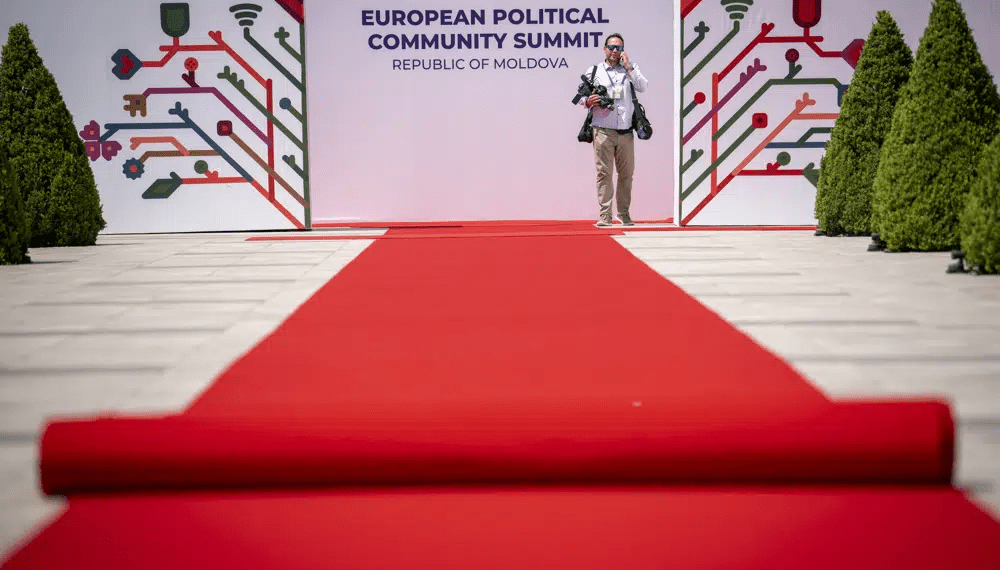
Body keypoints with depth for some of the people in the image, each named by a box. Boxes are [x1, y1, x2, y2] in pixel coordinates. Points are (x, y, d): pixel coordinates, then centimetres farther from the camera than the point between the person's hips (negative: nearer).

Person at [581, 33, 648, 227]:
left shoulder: (630, 68, 15)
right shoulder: (593, 71, 11)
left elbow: (643, 87, 0)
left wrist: (628, 67, -4)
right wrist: (588, 102, -11)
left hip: (626, 131, 2)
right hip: (603, 130, -2)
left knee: (626, 173, 6)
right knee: (604, 172, -7)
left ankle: (624, 213, 19)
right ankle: (605, 215, -5)